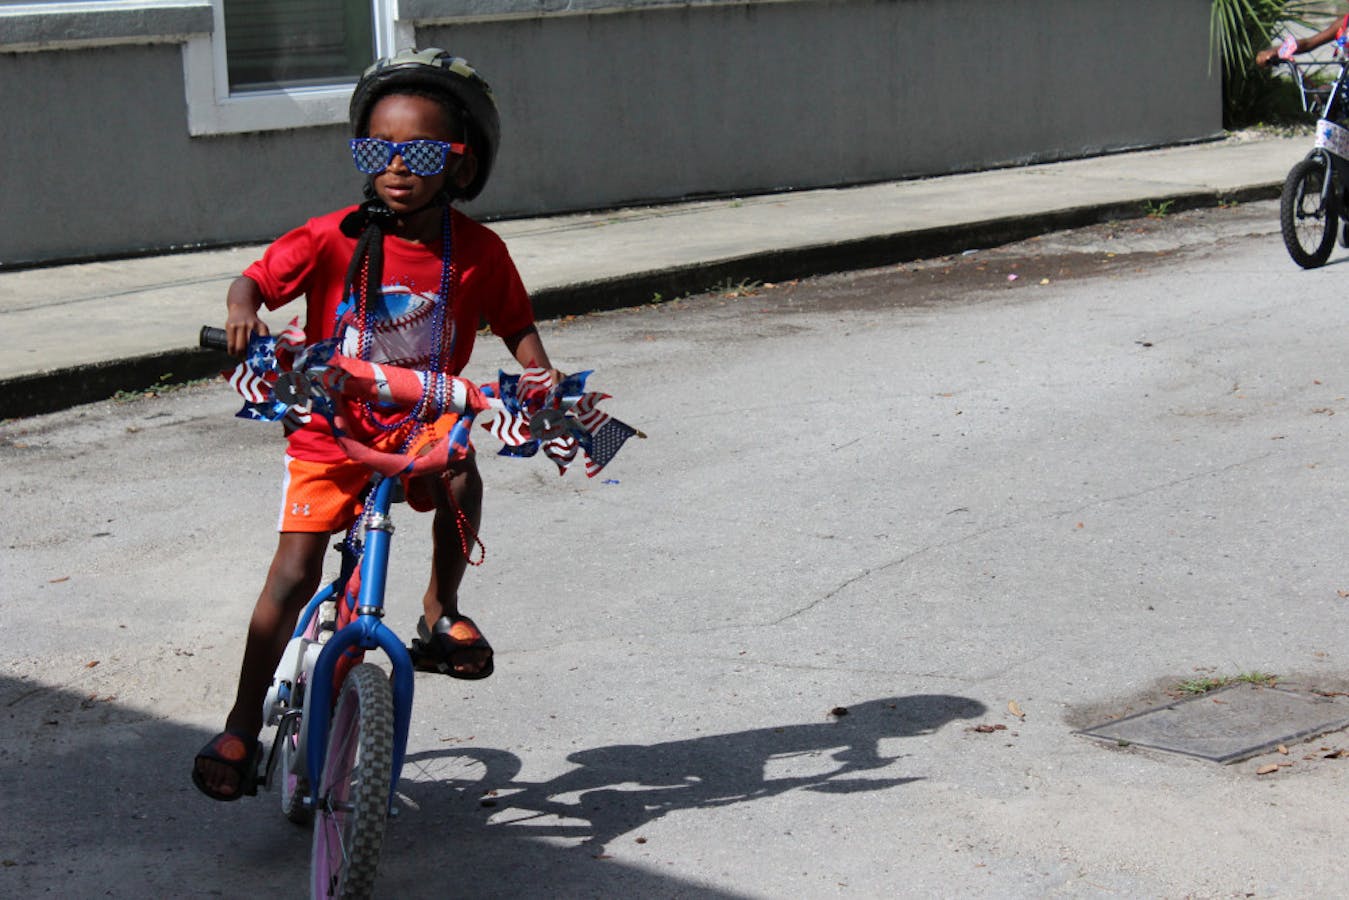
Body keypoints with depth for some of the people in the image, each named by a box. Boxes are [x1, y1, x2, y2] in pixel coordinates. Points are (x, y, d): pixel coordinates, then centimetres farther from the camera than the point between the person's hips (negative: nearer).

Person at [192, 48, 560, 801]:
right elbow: (255, 281, -10)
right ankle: (244, 728, 3)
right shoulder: (335, 237, -12)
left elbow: (517, 325, 4)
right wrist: (244, 314, -32)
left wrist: (545, 380, -14)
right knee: (293, 575, -10)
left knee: (461, 477, -24)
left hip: (422, 425, 3)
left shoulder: (478, 251, -7)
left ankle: (441, 613, 7)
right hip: (330, 428, -3)